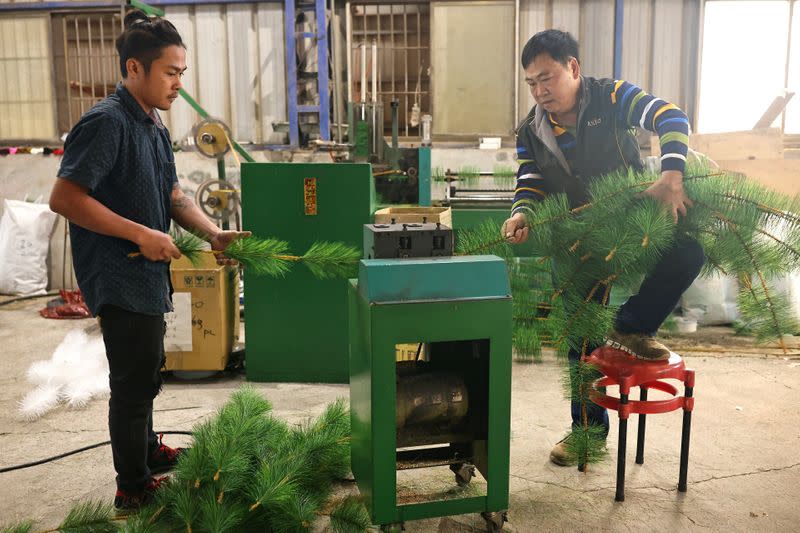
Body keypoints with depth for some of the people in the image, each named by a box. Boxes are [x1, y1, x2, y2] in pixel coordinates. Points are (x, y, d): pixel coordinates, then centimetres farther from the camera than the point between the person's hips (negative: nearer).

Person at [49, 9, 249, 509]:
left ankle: (147, 449, 44)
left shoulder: (153, 124, 10)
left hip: (147, 275, 9)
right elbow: (64, 197, -24)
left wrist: (214, 234, -3)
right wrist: (140, 234, -23)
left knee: (145, 373, 24)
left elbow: (173, 195, 12)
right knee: (134, 383, 3)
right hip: (120, 279, -9)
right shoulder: (106, 123, -19)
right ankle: (133, 487, 21)